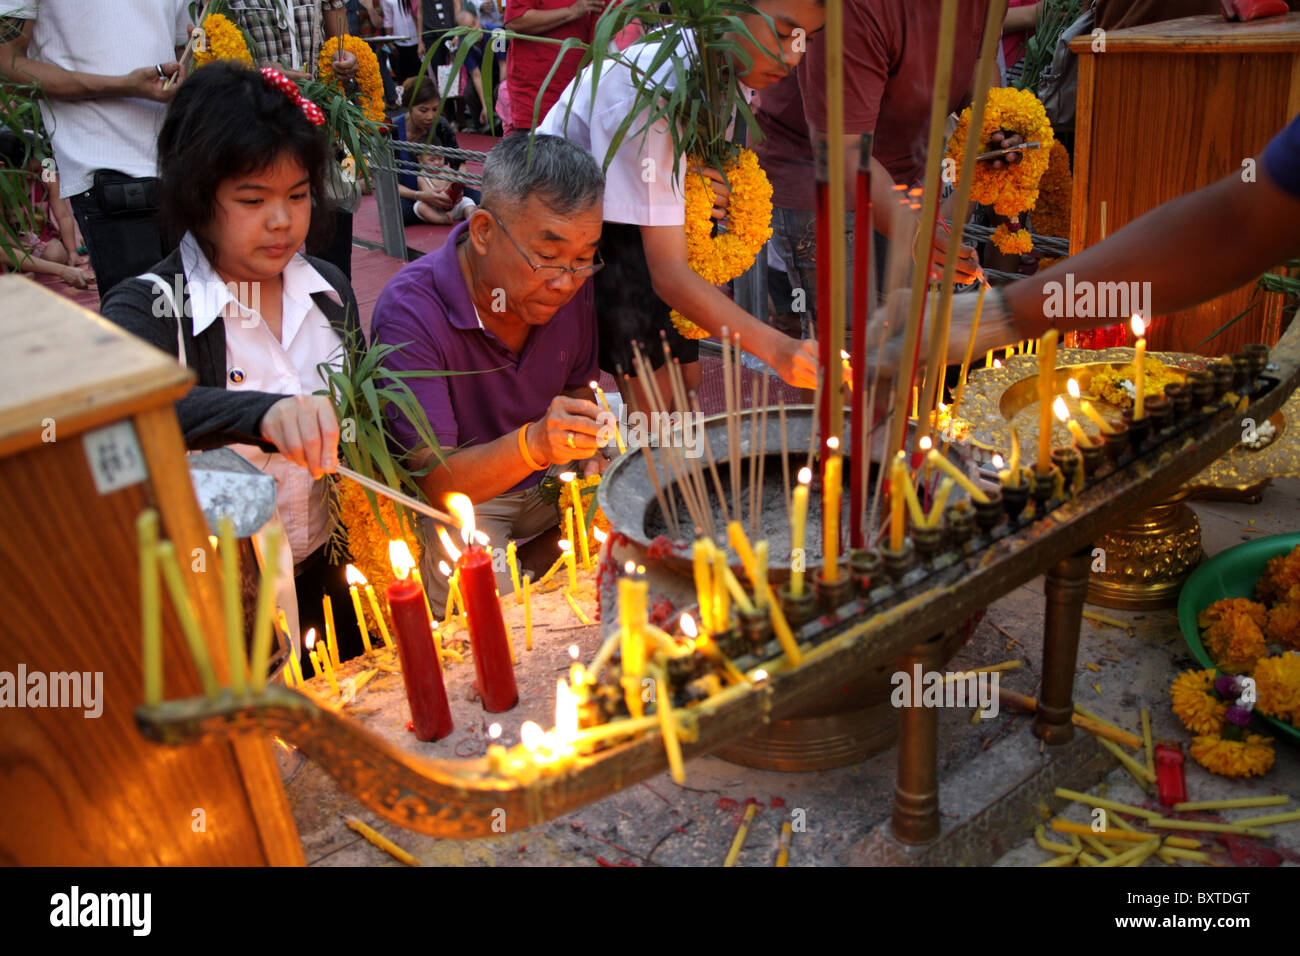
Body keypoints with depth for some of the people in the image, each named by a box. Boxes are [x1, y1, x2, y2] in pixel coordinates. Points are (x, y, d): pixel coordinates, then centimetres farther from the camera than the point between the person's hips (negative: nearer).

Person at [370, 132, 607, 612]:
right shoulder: (409, 311, -26)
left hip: (549, 482, 6)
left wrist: (590, 449, -8)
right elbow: (432, 482, -28)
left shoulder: (570, 285, -7)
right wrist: (532, 445, -46)